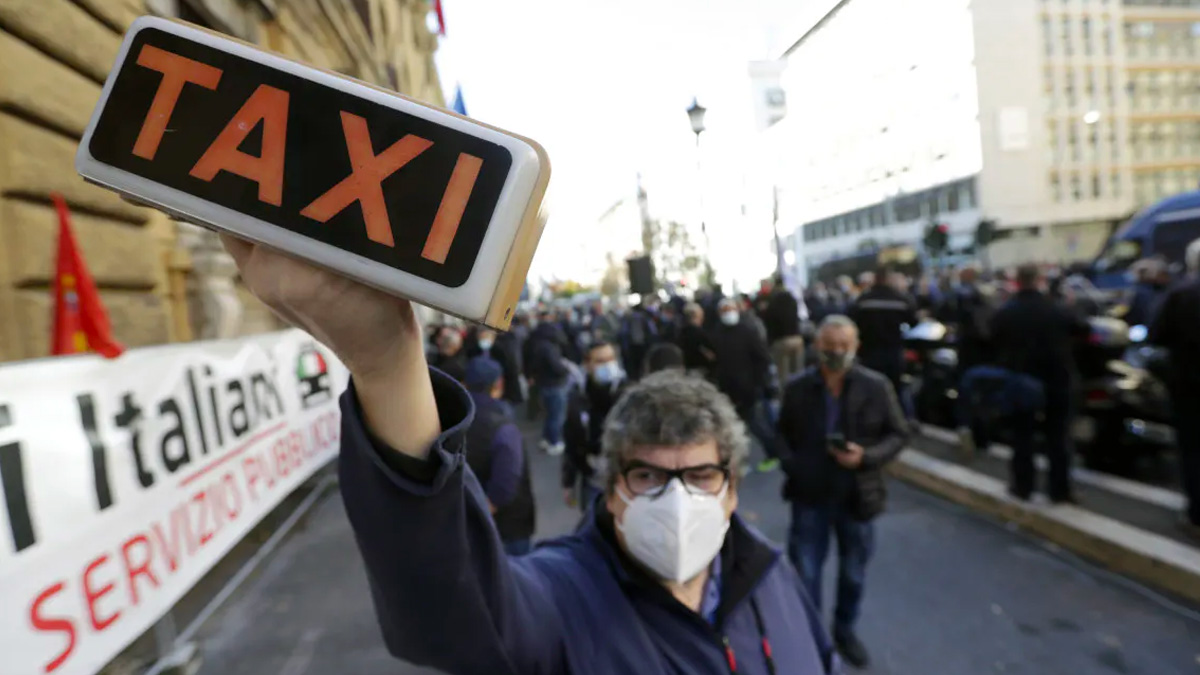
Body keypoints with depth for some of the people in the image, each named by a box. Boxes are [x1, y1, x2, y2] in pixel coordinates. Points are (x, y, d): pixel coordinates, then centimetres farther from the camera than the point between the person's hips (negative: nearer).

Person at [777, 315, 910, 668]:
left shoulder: (876, 386, -12)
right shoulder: (797, 387, -9)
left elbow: (899, 434, -3)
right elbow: (784, 432, 8)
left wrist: (866, 457, -19)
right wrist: (790, 464, -7)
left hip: (857, 495, 0)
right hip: (809, 494, 0)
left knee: (853, 572, 19)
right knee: (805, 572, 11)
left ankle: (845, 629, 44)